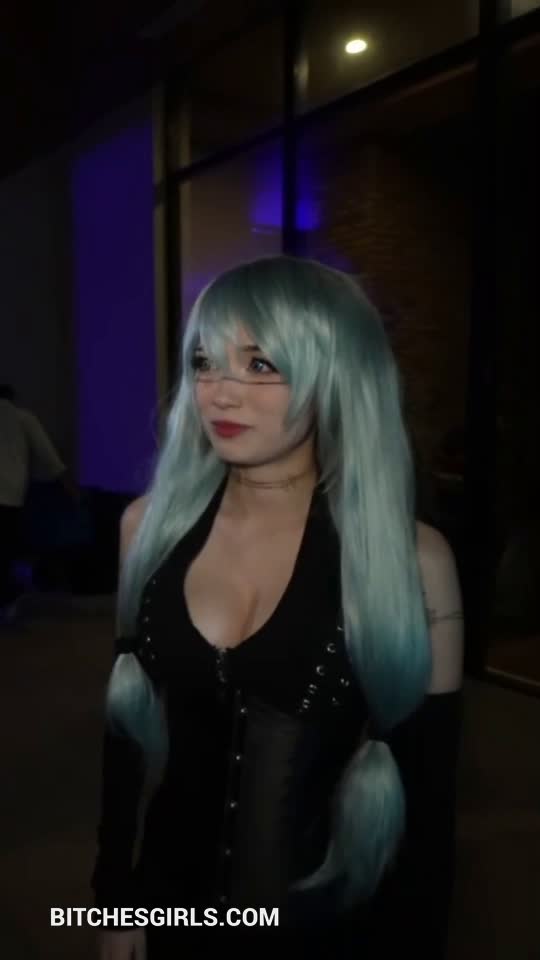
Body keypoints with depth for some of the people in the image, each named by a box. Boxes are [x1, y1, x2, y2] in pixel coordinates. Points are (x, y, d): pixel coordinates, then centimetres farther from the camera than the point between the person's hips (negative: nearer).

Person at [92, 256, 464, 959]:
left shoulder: (411, 559, -18)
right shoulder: (147, 524, -9)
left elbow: (430, 799, -9)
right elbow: (121, 733, 0)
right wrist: (115, 902, 4)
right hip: (170, 900, 3)